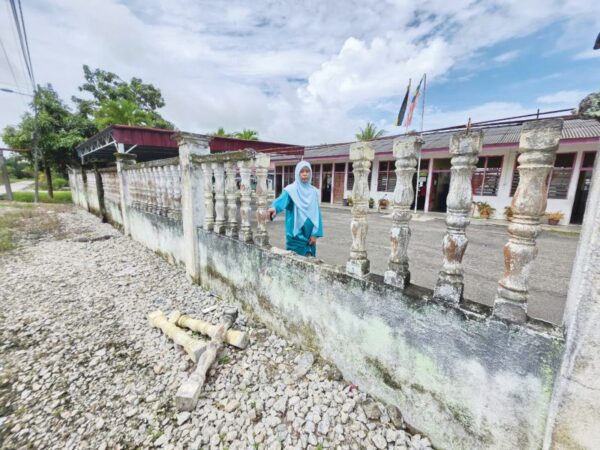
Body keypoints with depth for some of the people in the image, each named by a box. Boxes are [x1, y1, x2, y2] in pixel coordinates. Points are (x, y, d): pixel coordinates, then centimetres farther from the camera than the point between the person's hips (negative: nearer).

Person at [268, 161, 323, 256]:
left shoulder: (313, 191, 6)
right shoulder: (291, 190, -7)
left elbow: (317, 213, 5)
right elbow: (282, 199, -27)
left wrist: (315, 233, -2)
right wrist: (274, 208, -50)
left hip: (310, 234, 4)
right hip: (296, 235, -4)